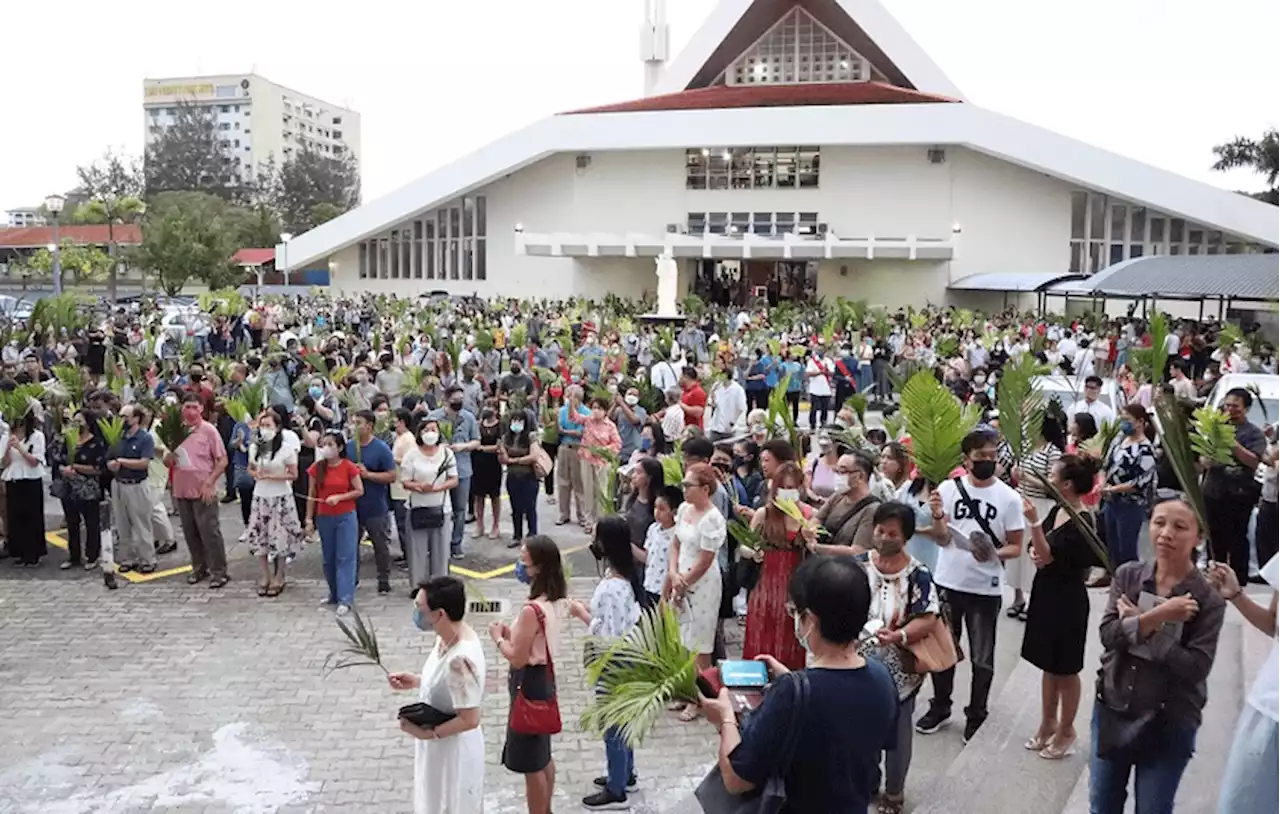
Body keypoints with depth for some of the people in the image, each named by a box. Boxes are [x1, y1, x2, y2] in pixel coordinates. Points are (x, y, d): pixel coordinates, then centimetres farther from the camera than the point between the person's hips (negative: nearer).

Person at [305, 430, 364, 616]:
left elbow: (359, 490, -5)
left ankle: (345, 599, -2)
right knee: (329, 558, 12)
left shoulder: (349, 467, -8)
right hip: (324, 518, 4)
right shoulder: (317, 468, 0)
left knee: (346, 557, -3)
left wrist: (339, 497, -17)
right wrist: (309, 519, 2)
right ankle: (334, 594, 26)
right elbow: (312, 495, 4)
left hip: (346, 517, -3)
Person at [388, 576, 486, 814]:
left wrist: (428, 733, -20)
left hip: (452, 748, -9)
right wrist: (416, 681, 0)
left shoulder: (461, 659, -35)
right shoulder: (448, 636, -7)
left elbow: (469, 720, -29)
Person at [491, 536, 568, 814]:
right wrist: (511, 632, 4)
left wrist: (498, 638, -8)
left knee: (530, 762, 5)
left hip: (529, 685, -10)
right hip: (544, 679, 10)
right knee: (542, 754, 23)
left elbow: (517, 658, -23)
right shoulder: (556, 602, 0)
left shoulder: (532, 610, -29)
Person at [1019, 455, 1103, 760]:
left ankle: (1065, 731, 25)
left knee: (1065, 670, 8)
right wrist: (1035, 554, -8)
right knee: (1048, 665, 19)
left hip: (1067, 601, -8)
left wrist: (1033, 522, -31)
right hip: (1046, 593, 8)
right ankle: (1048, 723, 33)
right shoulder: (1055, 511, 4)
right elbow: (1040, 551, 15)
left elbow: (1050, 558, -24)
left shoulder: (1082, 523, -22)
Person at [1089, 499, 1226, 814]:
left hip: (1169, 722, -3)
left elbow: (1196, 667, -21)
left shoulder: (1208, 599, -14)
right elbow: (1108, 634, -14)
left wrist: (1138, 623, -19)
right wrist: (1158, 616, -26)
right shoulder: (1127, 575, -5)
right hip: (1113, 709, 3)